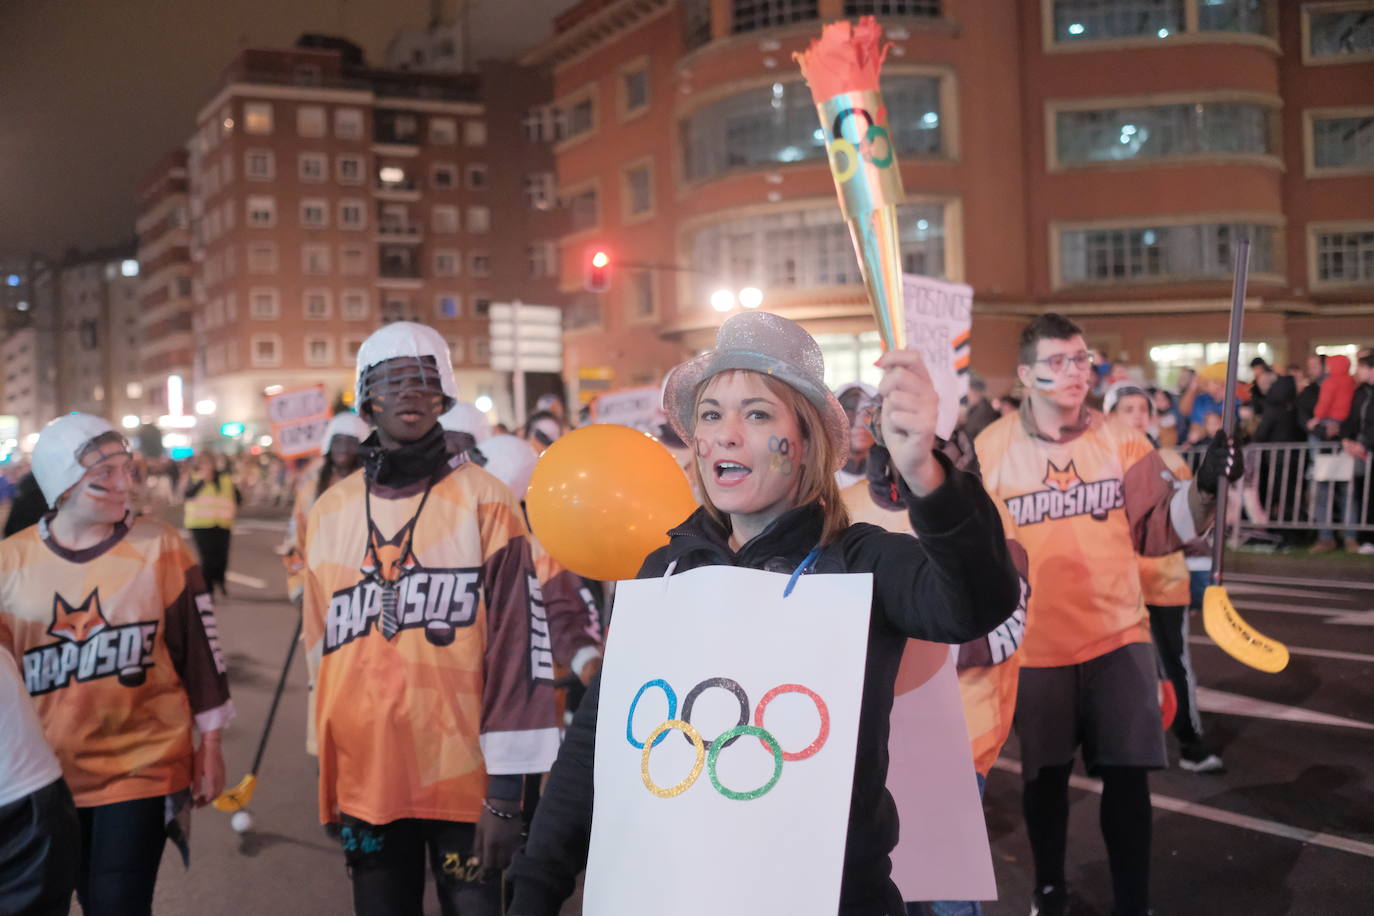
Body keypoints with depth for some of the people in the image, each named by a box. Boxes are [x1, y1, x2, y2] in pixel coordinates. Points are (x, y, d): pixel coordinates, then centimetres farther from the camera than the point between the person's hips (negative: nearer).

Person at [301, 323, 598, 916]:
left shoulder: (483, 501, -6)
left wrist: (506, 789, -11)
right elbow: (321, 646, 14)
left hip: (464, 776, -3)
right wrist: (328, 767, 17)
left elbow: (518, 643, -9)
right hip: (363, 776, 4)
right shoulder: (331, 511, 6)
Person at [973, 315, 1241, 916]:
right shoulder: (991, 450, -7)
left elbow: (1160, 531, -4)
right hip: (1035, 645, -1)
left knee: (1127, 776, 4)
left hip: (1118, 638, 1)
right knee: (1044, 775, 14)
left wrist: (1204, 487, -19)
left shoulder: (1123, 443, 0)